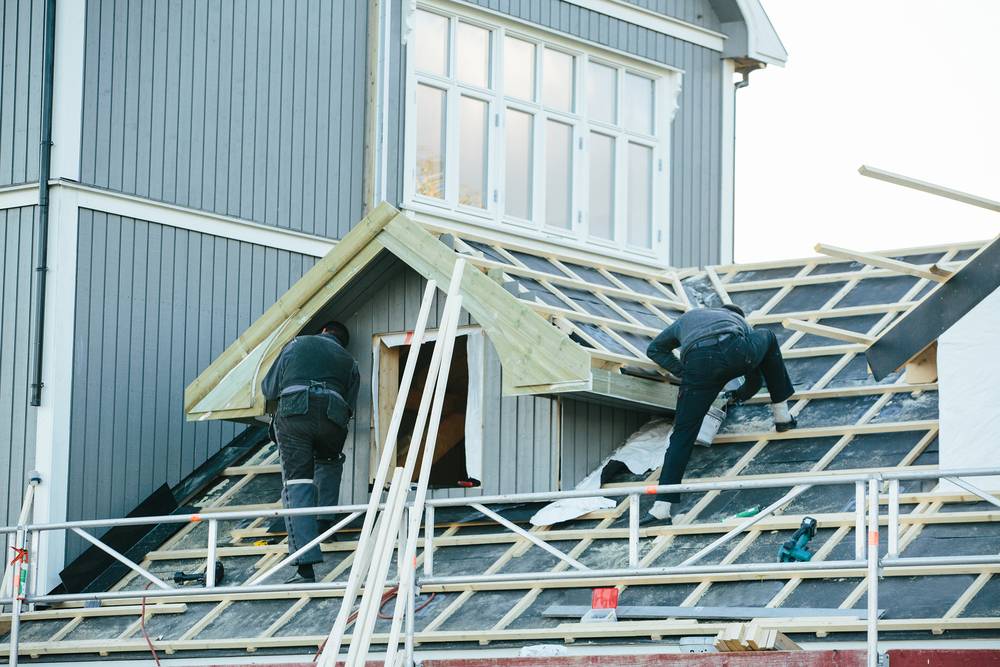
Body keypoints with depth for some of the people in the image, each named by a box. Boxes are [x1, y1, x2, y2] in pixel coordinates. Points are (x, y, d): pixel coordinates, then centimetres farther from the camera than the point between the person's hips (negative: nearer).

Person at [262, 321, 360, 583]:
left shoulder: (297, 344, 27)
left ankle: (306, 566, -20)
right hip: (332, 417, 2)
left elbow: (268, 389, 28)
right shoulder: (349, 361, 29)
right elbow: (350, 407, 22)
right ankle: (325, 522, 20)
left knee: (297, 483, -7)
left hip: (293, 413, -2)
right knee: (329, 463, 35)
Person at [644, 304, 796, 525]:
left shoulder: (688, 318, 44)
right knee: (767, 338, 33)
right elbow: (755, 380, 44)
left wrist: (682, 372, 36)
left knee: (682, 435, 4)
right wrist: (737, 396, 64)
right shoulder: (741, 322, 41)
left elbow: (654, 349, 49)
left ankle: (662, 507, -5)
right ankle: (782, 415, 37)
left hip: (698, 365, 0)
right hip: (736, 353, 0)